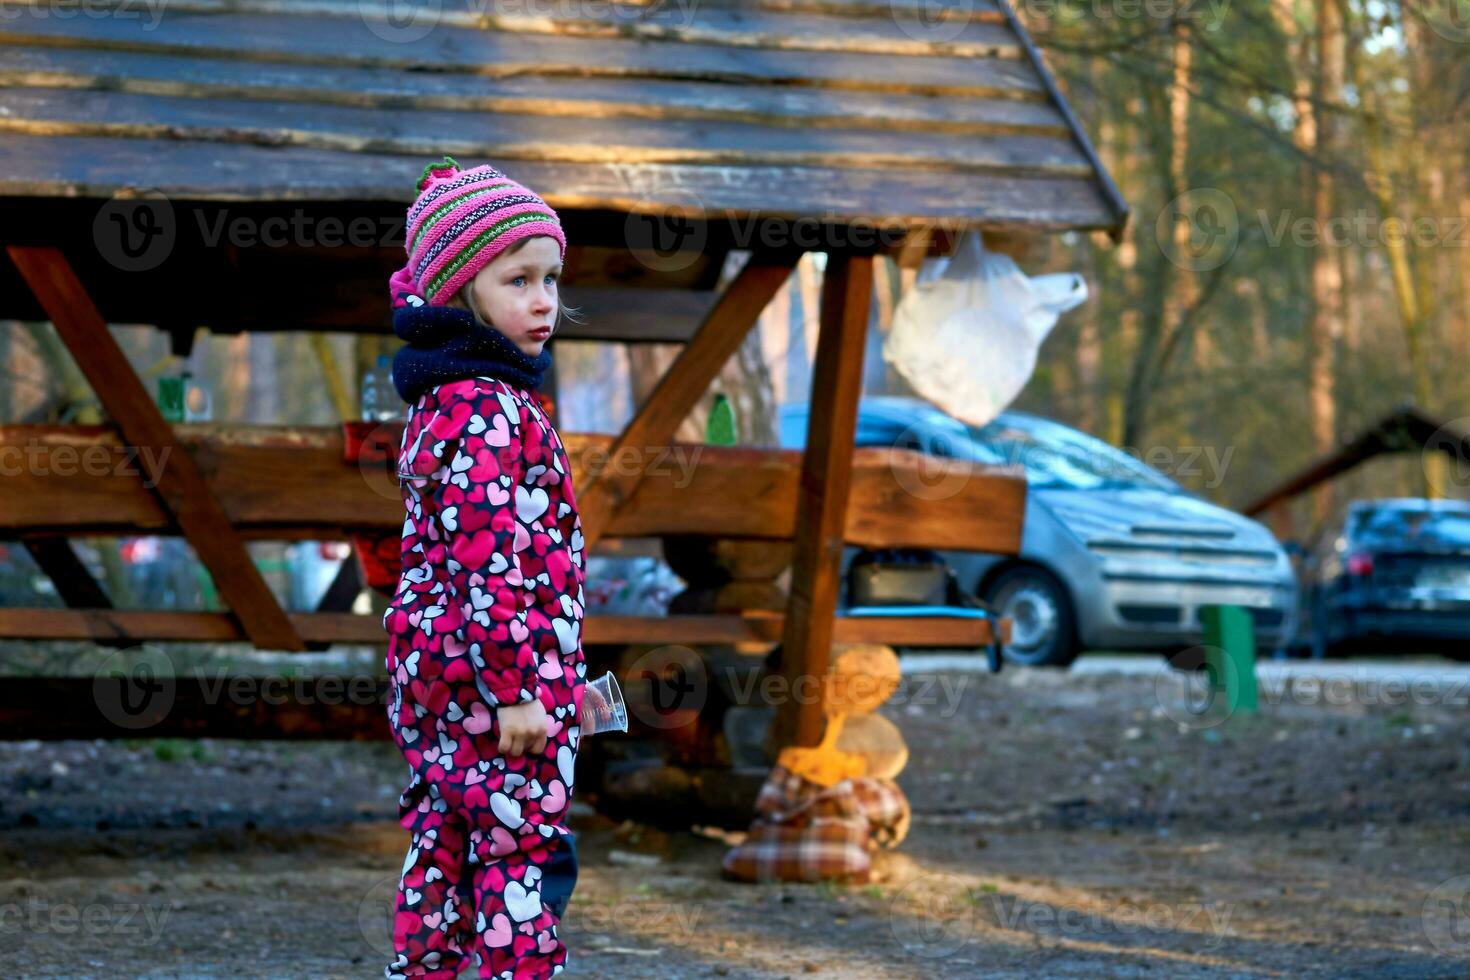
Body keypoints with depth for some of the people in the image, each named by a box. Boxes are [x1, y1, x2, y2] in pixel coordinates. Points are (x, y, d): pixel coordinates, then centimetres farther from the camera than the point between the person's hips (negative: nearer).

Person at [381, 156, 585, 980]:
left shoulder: (444, 403, 15)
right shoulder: (489, 411, -17)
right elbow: (488, 559, -23)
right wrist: (517, 687, -22)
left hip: (434, 668, 10)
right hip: (490, 672, -10)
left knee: (443, 853, 14)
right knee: (518, 855, -5)